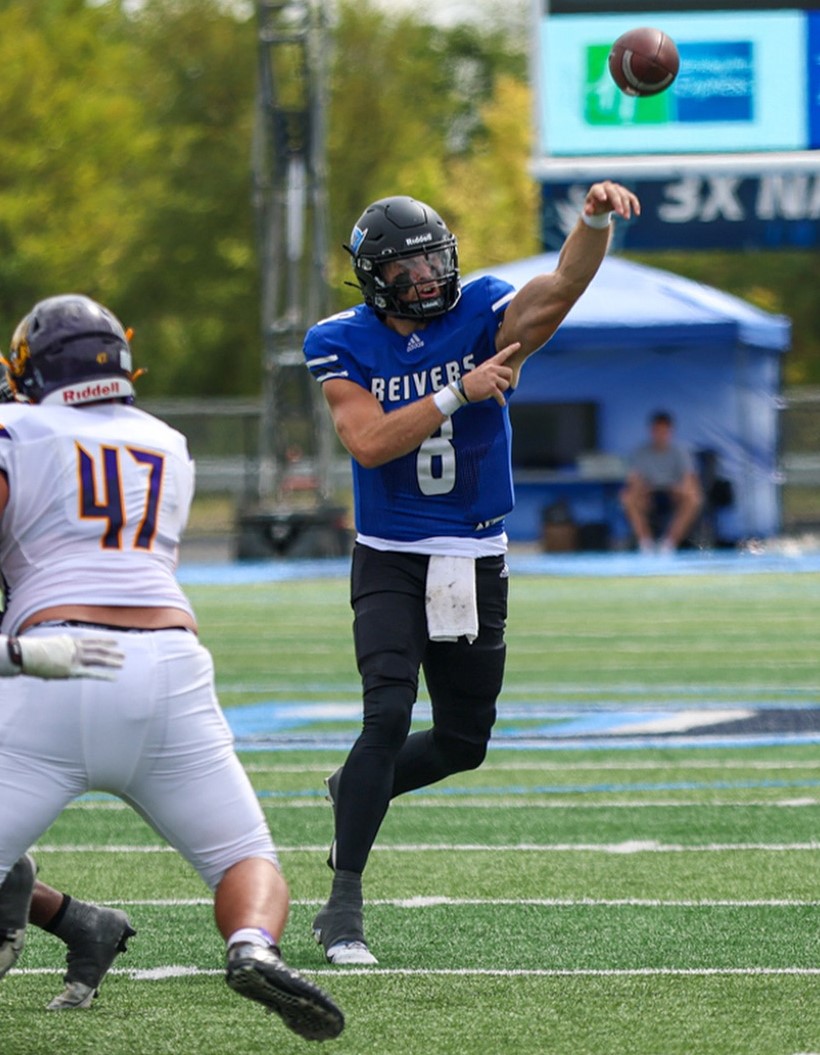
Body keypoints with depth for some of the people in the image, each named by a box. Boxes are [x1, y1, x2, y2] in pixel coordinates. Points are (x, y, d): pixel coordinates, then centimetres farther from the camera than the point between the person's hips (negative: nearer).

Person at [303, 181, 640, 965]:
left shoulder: (483, 318, -6)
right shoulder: (343, 345, -6)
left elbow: (562, 288, -25)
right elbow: (370, 442, -19)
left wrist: (596, 221, -44)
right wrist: (459, 393, -25)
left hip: (475, 564, 3)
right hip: (390, 561, -3)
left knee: (463, 742, 10)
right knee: (388, 716, -19)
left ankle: (356, 791, 40)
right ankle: (343, 906, -12)